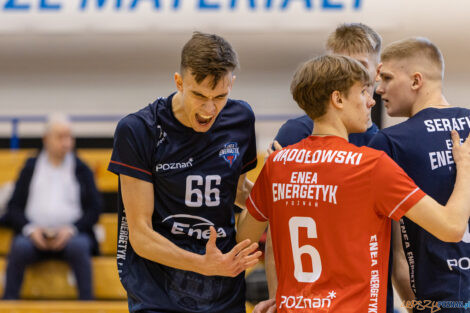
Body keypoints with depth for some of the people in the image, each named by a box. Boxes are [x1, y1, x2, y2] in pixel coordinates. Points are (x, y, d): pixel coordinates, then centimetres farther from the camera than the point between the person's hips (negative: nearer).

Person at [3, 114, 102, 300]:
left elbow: (95, 209, 6)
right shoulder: (31, 168, 15)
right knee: (20, 247, -32)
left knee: (78, 247, -35)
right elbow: (13, 208, 9)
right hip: (35, 234, 1)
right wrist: (30, 229, -10)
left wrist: (71, 229, -11)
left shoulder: (81, 170, 13)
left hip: (71, 234, 0)